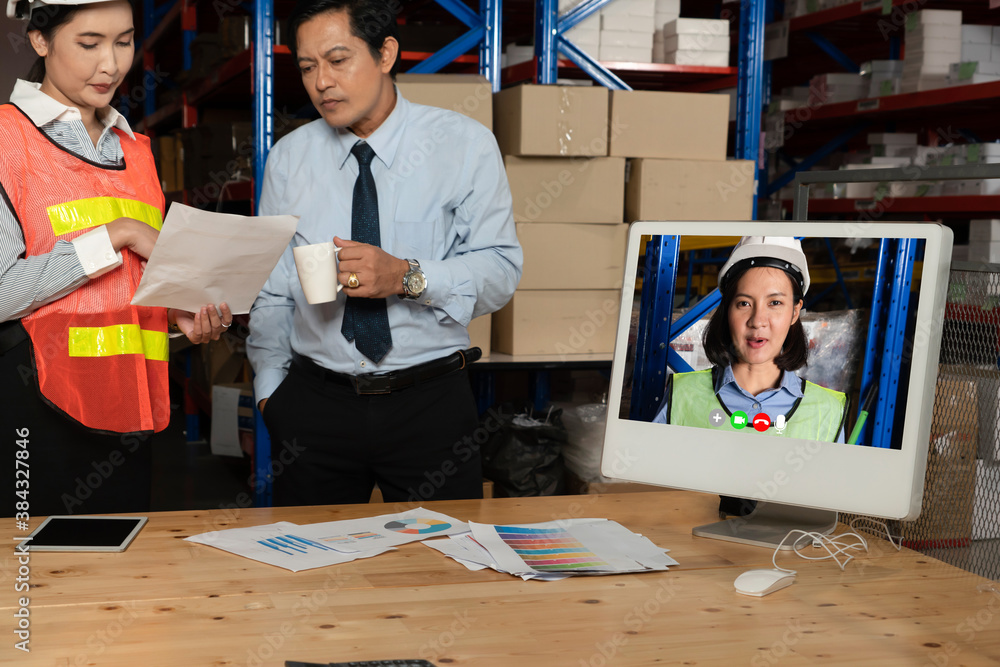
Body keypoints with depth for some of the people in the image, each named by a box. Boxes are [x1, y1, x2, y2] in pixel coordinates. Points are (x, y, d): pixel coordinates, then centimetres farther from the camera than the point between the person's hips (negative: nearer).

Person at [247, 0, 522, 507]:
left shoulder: (465, 145, -2)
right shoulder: (288, 159, 6)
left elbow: (500, 269, -9)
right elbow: (272, 289, 9)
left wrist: (406, 277, -23)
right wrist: (270, 388, 4)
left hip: (432, 407, -2)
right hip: (314, 404, 2)